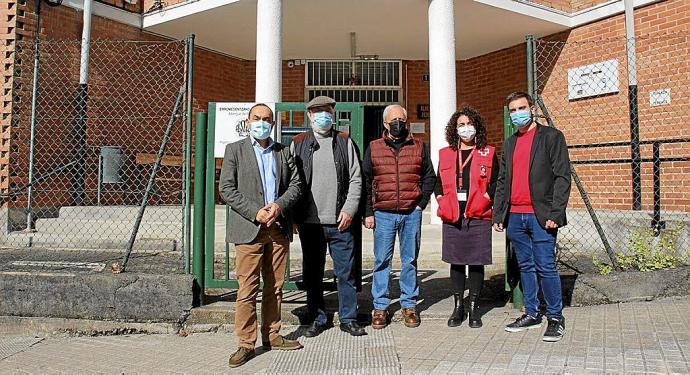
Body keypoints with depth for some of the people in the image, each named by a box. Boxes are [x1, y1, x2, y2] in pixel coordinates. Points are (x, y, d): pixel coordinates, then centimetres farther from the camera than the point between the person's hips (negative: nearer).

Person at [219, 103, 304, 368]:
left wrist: (279, 205, -10)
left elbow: (296, 184, 9)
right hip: (248, 229, -3)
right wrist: (255, 213, -13)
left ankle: (271, 335, 23)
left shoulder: (284, 152, 14)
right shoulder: (234, 150, 4)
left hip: (279, 228, 4)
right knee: (247, 289, -2)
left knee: (275, 286, 11)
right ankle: (246, 343, 7)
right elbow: (226, 189, -4)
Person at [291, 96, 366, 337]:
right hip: (309, 221, 1)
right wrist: (291, 217, -1)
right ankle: (318, 319, 23)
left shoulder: (345, 142, 9)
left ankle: (348, 319, 18)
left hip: (340, 221, 0)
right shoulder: (298, 144, 8)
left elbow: (355, 179, 5)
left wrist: (349, 210, -6)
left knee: (345, 272, 4)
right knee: (312, 274, 9)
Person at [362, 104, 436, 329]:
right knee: (382, 260, 2)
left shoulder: (419, 147, 8)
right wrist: (368, 212, -1)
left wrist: (421, 203, 1)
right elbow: (365, 182, 5)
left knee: (410, 260, 8)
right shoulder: (373, 148, 6)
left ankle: (409, 304, 19)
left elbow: (429, 177, 13)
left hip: (411, 213, 1)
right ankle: (380, 306, 12)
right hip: (383, 213, -1)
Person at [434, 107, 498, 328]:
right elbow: (438, 182, 15)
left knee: (476, 262, 2)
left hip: (478, 217, -2)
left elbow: (496, 182, 3)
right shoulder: (446, 154, 13)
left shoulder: (488, 154, 7)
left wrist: (483, 201, -11)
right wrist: (442, 203, -1)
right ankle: (458, 306, 18)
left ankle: (474, 307, 14)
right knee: (456, 262, 7)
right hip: (452, 217, 2)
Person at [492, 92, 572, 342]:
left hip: (540, 216, -6)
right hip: (515, 217, 6)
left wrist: (555, 214, -15)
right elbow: (502, 181, 17)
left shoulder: (551, 136, 0)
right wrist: (498, 214, 10)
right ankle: (531, 314, 23)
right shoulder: (509, 143, 18)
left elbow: (562, 177, -7)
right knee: (525, 267, 13)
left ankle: (555, 318, 10)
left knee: (545, 267, -4)